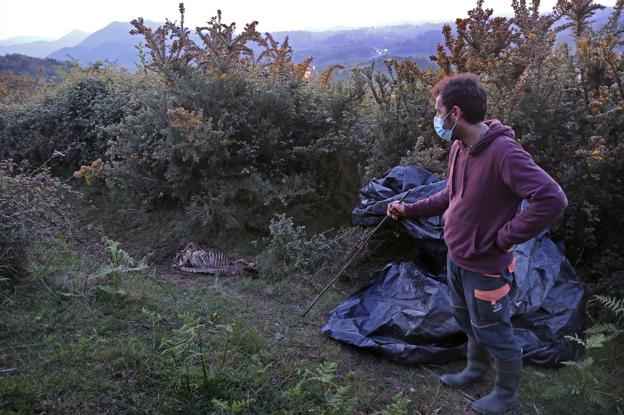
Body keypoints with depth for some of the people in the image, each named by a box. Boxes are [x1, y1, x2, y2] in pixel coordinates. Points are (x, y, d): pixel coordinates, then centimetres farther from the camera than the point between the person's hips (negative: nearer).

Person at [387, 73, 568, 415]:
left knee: (493, 333, 12)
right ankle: (475, 370, 52)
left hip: (485, 267, -8)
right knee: (466, 320, 27)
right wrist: (411, 209, 8)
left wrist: (505, 237, -25)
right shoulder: (459, 147, 0)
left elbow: (552, 199, -32)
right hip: (456, 258, 8)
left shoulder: (503, 152, -28)